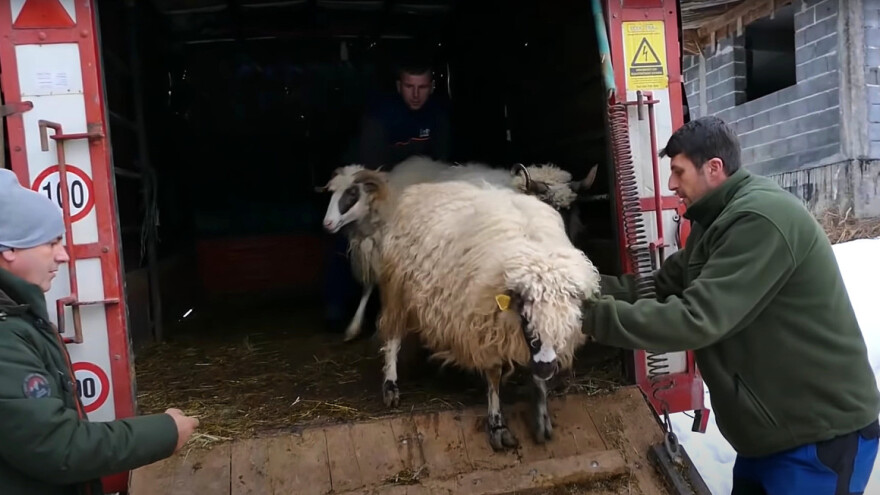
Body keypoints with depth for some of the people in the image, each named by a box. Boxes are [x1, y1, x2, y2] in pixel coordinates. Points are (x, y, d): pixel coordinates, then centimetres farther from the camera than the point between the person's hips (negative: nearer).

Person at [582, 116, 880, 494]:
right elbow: (663, 285, 5)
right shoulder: (719, 219, 9)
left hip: (820, 431, -9)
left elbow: (697, 318, -31)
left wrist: (593, 314, -28)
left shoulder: (759, 219, -25)